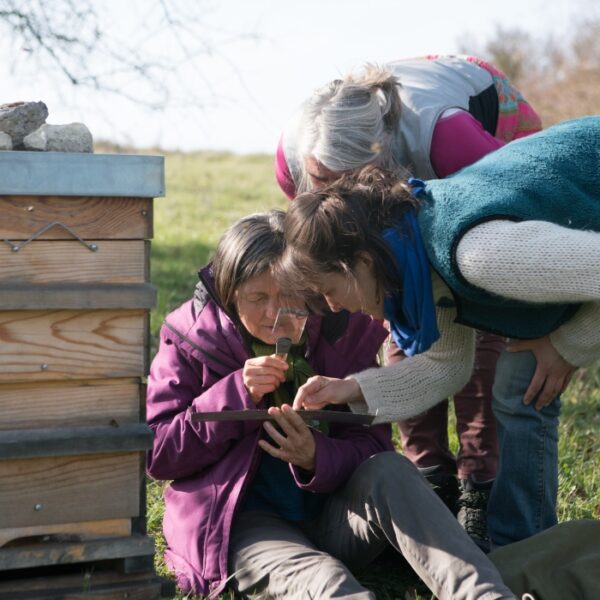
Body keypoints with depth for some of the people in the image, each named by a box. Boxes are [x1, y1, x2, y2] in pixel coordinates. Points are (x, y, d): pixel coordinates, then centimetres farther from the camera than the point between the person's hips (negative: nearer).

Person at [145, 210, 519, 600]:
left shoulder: (345, 331, 0)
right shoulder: (192, 338, -2)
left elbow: (373, 445, -3)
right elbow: (155, 453, -5)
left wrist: (317, 459, -26)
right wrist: (237, 394, -18)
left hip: (331, 520, 2)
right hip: (242, 524, -2)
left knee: (387, 472, -31)